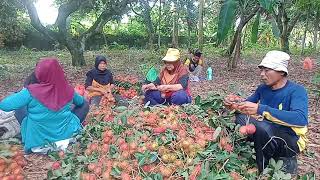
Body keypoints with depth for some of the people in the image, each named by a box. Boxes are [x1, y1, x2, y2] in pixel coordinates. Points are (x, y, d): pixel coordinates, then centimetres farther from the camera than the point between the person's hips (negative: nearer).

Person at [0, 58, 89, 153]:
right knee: (84, 104, 17)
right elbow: (80, 102, 11)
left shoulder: (32, 91, -20)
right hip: (66, 133, 1)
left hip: (38, 138, -1)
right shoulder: (68, 90, -10)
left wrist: (20, 93, 5)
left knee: (19, 107, 19)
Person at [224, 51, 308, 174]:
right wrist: (233, 104, -12)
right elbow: (246, 105, 12)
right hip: (267, 135, 6)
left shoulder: (297, 91, -18)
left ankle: (262, 170, -8)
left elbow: (301, 119, -36)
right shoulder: (263, 88, 0)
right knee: (241, 118, -11)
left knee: (262, 126, -34)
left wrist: (260, 109, -42)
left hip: (291, 140, -6)